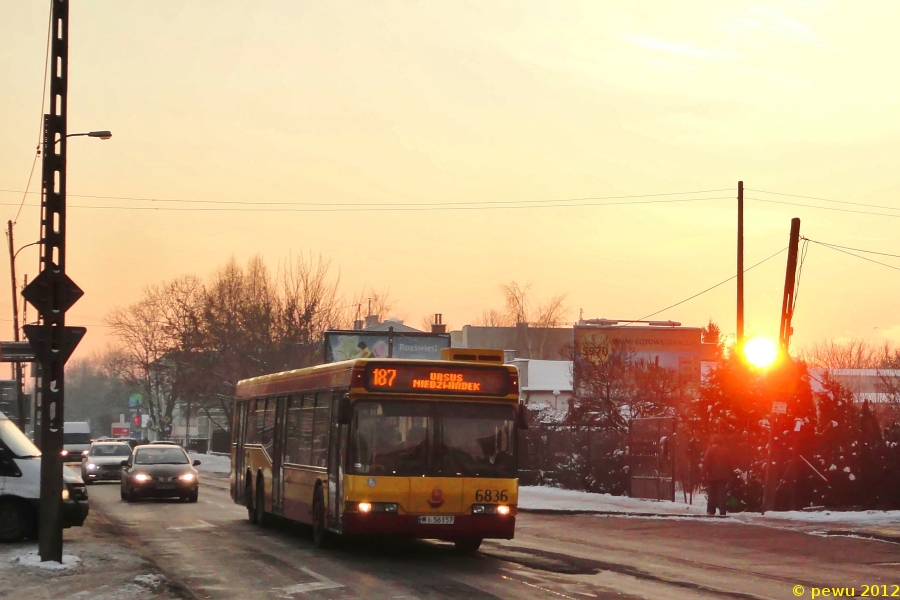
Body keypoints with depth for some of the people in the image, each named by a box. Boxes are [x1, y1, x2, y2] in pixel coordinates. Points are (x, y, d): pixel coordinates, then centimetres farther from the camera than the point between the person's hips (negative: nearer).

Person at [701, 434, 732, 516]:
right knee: (721, 495, 2)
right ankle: (722, 512, -5)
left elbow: (706, 463, -14)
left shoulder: (710, 451, -7)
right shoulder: (725, 451, 9)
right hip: (723, 476, 3)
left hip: (712, 476, -3)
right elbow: (729, 464, 11)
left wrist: (703, 473, -9)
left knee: (711, 495, 4)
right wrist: (729, 476, 15)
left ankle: (711, 512, 1)